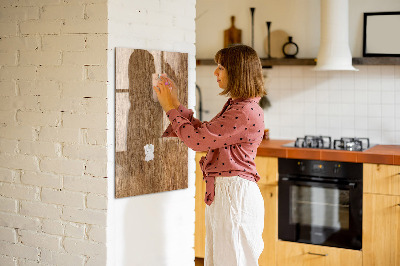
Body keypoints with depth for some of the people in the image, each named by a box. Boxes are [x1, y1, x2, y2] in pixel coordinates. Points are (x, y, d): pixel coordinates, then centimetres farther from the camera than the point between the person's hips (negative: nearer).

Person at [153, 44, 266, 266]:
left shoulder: (246, 112, -20)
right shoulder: (235, 105, 13)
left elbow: (197, 140, -20)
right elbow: (203, 132, 18)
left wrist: (170, 108, -7)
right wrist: (176, 104, 16)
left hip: (235, 193, -10)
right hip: (221, 192, 10)